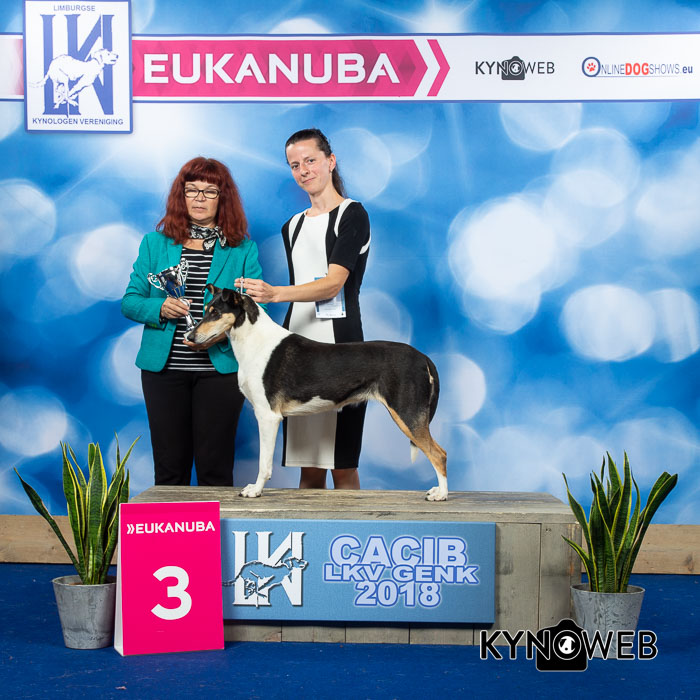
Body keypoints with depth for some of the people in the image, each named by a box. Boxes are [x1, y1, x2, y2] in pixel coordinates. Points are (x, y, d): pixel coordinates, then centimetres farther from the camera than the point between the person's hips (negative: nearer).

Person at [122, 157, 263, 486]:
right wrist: (160, 309, -13)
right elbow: (130, 301, 7)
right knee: (169, 464, 5)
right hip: (164, 368, 1)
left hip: (220, 368, -1)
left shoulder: (243, 248, 6)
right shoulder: (155, 243, 10)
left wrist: (223, 332, -18)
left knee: (215, 465, 0)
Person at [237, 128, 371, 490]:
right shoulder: (292, 227, 20)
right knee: (307, 467, 6)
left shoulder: (352, 215, -2)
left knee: (342, 466, -7)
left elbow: (333, 284, -14)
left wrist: (275, 293, -28)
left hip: (338, 345, -6)